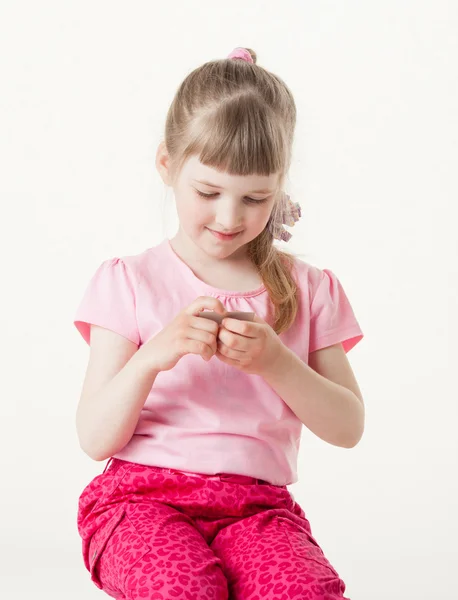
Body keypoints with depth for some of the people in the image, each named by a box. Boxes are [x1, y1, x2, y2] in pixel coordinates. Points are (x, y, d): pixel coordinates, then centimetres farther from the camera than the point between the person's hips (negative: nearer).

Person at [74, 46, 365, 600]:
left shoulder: (308, 290, 11)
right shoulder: (127, 282, 5)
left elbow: (347, 428, 5)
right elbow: (95, 440, -1)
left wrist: (274, 362, -12)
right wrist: (151, 357, -19)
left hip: (257, 505, 1)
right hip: (141, 494, -1)